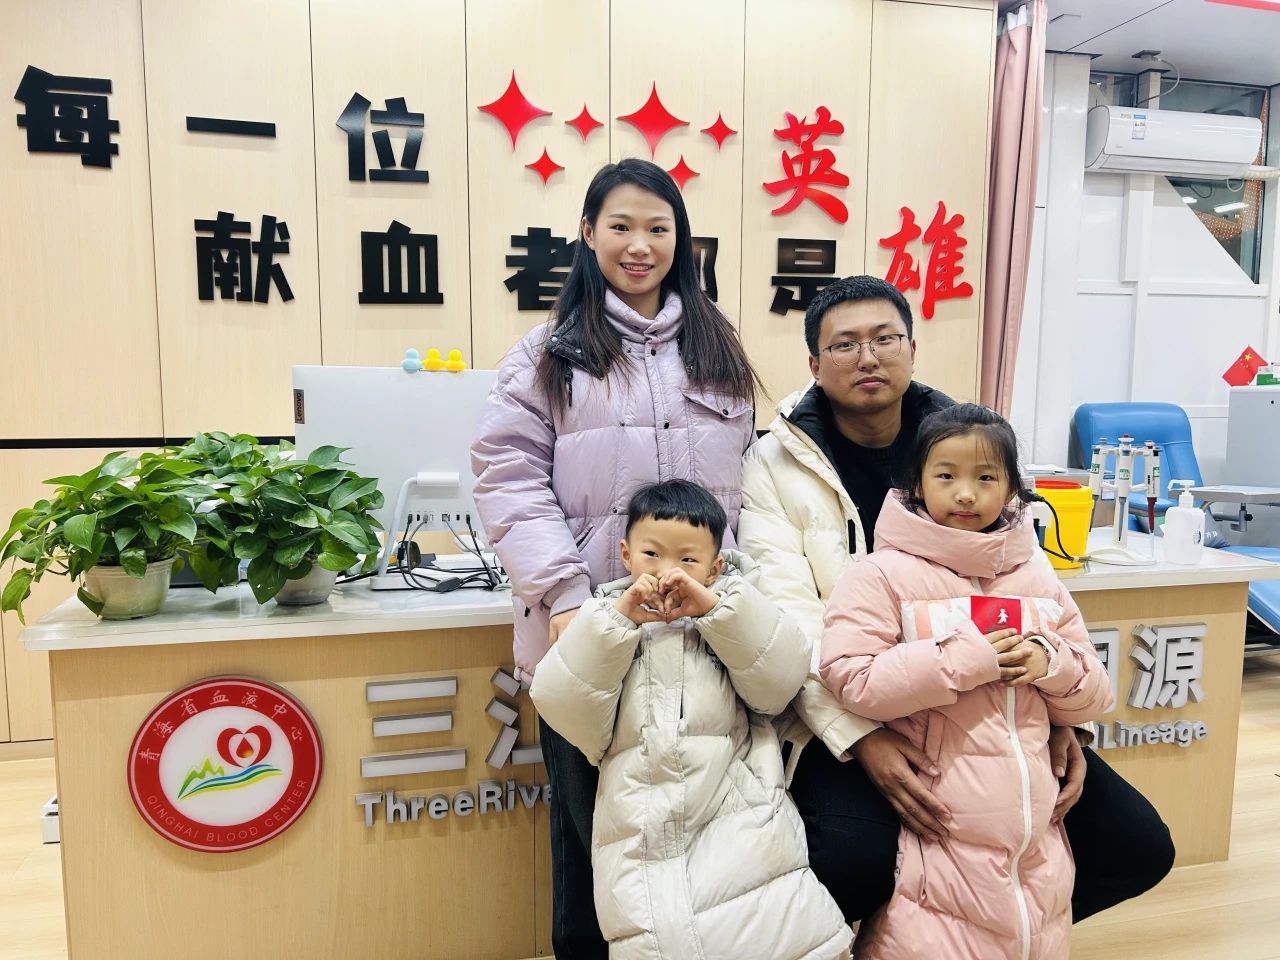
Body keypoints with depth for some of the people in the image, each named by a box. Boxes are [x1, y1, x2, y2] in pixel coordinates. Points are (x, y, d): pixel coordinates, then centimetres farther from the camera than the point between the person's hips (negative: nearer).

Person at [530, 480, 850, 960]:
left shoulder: (736, 619, 12)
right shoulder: (604, 621, 11)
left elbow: (780, 679, -5)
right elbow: (565, 711, -3)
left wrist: (714, 606, -12)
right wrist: (618, 617, -11)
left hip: (743, 827, 0)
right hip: (643, 843, 0)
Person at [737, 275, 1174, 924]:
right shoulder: (777, 463, -4)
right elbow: (789, 619, -13)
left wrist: (1057, 714, -5)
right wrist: (862, 736, -24)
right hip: (845, 718, -4)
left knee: (1138, 846, -3)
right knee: (853, 861, -30)